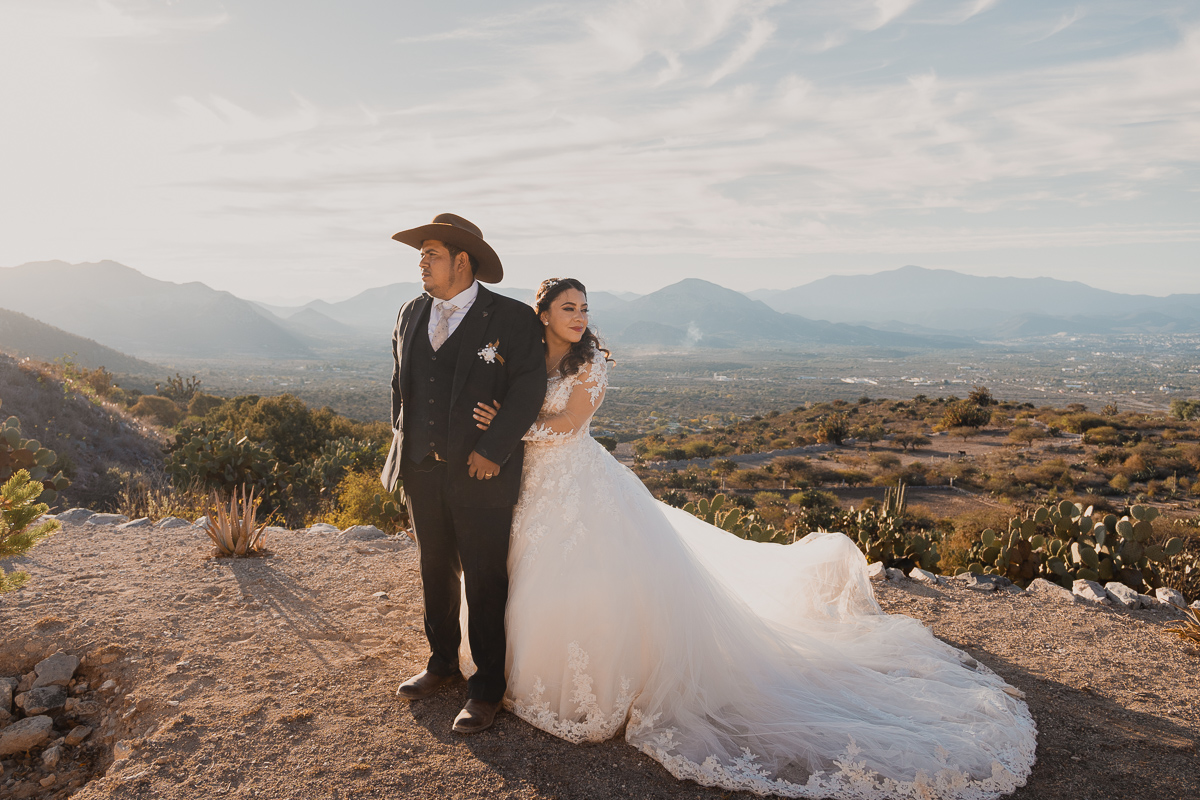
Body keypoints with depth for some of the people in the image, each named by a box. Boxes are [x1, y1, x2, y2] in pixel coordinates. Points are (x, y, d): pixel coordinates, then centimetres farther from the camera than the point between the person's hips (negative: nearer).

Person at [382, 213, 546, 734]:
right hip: (422, 472, 6)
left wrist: (492, 452, -16)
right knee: (435, 572, 18)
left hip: (481, 475, -5)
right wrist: (404, 445, 9)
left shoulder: (513, 319, -8)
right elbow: (399, 383, 17)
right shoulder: (411, 314, 10)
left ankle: (487, 686, 20)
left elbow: (528, 391, -12)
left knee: (485, 582, 4)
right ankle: (442, 664, 38)